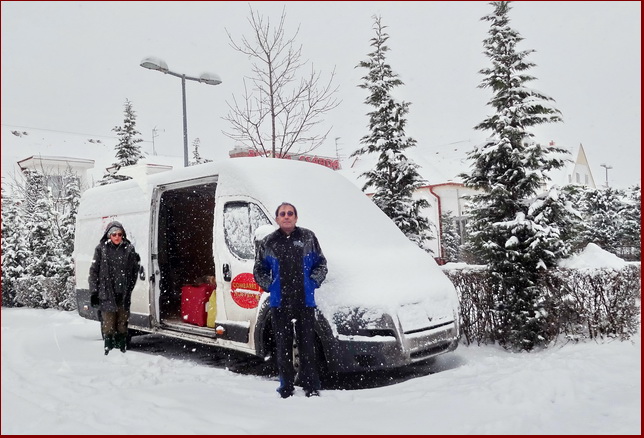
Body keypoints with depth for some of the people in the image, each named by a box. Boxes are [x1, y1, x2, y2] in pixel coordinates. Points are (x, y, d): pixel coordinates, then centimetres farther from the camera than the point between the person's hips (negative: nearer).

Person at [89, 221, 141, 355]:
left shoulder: (129, 248, 5)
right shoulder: (101, 249, 1)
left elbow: (134, 271, 10)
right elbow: (94, 271, 4)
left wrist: (129, 288, 6)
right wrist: (93, 292, -1)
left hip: (124, 295, 2)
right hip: (106, 295, -2)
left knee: (122, 326, 10)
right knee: (108, 327, 0)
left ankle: (123, 350, 19)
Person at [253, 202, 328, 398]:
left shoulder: (308, 238, 6)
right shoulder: (267, 243, 7)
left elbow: (321, 264, 10)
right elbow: (259, 270, 14)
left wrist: (313, 283, -1)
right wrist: (270, 286, 2)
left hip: (305, 301, -1)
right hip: (280, 303, 1)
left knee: (308, 345, 4)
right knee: (283, 347, 6)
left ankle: (311, 387, 15)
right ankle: (286, 388, 18)